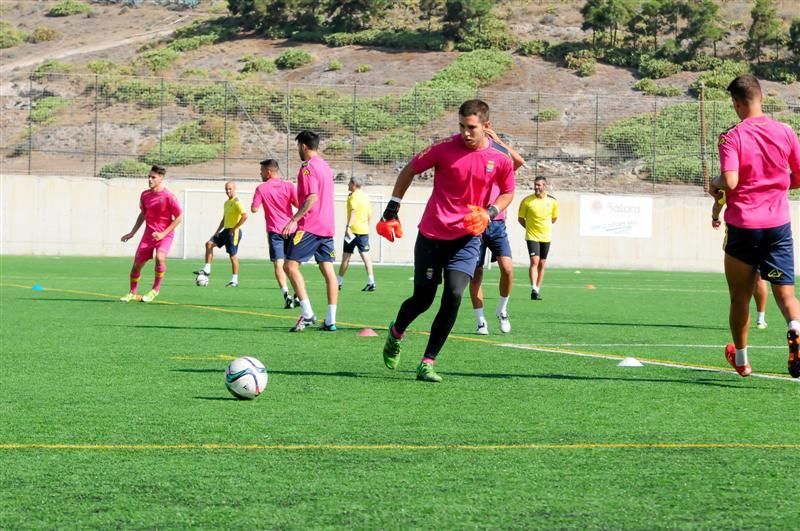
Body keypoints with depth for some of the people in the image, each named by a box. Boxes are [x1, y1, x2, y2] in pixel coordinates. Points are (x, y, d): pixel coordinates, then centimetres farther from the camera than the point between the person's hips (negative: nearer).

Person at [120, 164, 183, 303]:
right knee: (137, 263, 3)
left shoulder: (169, 197, -14)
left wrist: (163, 233, -16)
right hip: (149, 233, 5)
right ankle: (132, 293, 23)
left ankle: (155, 290, -12)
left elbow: (179, 217, -10)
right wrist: (132, 233, 16)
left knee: (160, 257, -31)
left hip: (165, 234, -5)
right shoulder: (145, 195, 3)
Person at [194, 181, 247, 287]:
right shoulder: (226, 203, 16)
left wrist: (235, 228, -20)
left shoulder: (237, 202, -13)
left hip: (233, 232, -9)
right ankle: (207, 269, 2)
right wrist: (217, 231, 15)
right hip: (226, 231, 9)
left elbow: (245, 215, -25)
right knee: (209, 244, 1)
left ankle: (234, 280, 4)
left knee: (233, 255, -4)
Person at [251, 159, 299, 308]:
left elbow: (254, 209, -4)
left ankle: (286, 294, -25)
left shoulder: (261, 188, -4)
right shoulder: (288, 186, 1)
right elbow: (299, 204, -4)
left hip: (275, 230, -3)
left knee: (278, 263, -8)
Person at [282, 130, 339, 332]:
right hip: (327, 226, 9)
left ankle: (307, 313, -16)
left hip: (309, 226, -9)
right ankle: (330, 321, 3)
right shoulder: (325, 166, 17)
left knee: (290, 265, -8)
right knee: (328, 270, 5)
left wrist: (294, 219, -24)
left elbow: (312, 197, -21)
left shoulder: (308, 167, -10)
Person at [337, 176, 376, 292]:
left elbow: (353, 211, -24)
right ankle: (371, 282, -10)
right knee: (365, 255, 0)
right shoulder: (364, 196, 14)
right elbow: (369, 213, 19)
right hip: (364, 230, 6)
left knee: (346, 256, 3)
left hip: (353, 230, -6)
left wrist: (348, 226, -32)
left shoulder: (353, 196, -9)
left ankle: (339, 282, 11)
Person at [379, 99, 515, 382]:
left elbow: (508, 192, 12)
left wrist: (490, 212, -8)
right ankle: (396, 333, 39)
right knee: (423, 298, 5)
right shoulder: (445, 148, -11)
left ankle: (427, 363, -3)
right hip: (432, 234, -1)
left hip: (467, 237, 1)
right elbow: (409, 170, 2)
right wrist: (392, 209, 0)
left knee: (453, 296, -15)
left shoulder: (500, 159, -6)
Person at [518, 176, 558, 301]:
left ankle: (538, 289, 17)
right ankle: (534, 289, -19)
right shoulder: (527, 201, -9)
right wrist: (530, 227, 4)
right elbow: (521, 218, 4)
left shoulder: (552, 201, -2)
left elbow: (554, 218, 15)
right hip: (532, 236, -3)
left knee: (542, 264, 8)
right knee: (534, 261, -16)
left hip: (546, 237, 3)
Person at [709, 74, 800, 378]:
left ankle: (741, 360, 25)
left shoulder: (732, 138, -9)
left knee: (740, 297, 13)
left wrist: (716, 185, 2)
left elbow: (730, 182, -19)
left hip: (742, 225, -2)